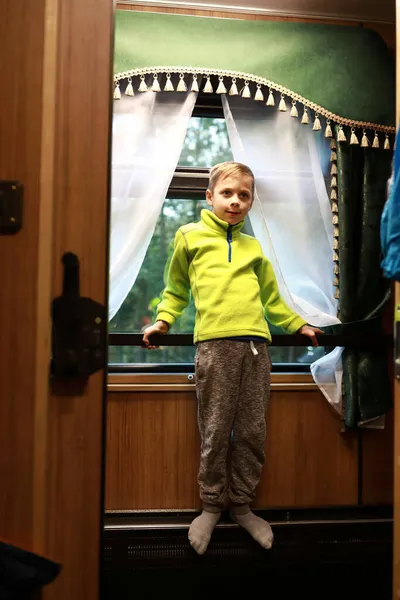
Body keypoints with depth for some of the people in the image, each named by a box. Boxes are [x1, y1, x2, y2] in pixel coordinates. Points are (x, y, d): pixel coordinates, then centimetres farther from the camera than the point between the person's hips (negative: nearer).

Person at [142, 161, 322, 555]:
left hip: (256, 343, 3)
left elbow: (271, 298, 28)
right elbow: (176, 290, 19)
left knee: (253, 431, 5)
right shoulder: (190, 237, 14)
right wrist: (163, 321, 6)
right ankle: (212, 505, 16)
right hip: (215, 343, -3)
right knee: (215, 431, -1)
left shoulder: (252, 248, 22)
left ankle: (242, 504, 19)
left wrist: (299, 326, 23)